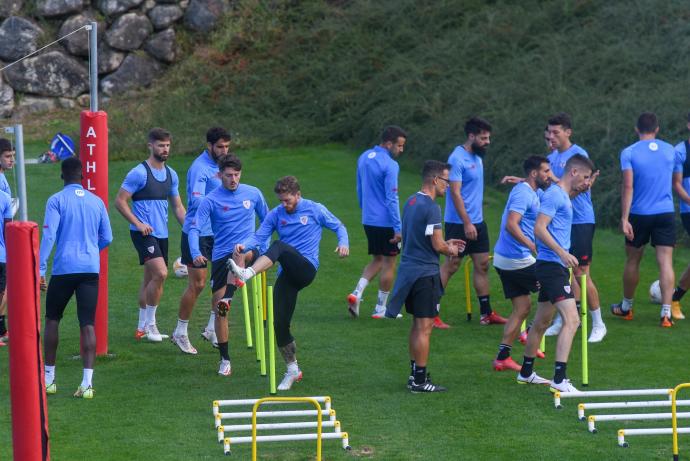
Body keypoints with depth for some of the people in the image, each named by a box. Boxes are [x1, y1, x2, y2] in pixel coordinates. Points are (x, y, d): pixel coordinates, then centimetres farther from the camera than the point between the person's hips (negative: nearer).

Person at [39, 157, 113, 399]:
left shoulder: (56, 200, -2)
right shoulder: (96, 201, 10)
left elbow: (48, 235, -10)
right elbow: (107, 238, 14)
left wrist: (40, 270, -10)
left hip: (63, 269, -2)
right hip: (91, 269, 2)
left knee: (52, 319, 14)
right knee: (87, 324, -1)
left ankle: (49, 378, 16)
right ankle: (87, 382, -11)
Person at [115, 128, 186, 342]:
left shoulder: (171, 174, 12)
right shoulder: (139, 173, -10)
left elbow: (178, 207, 19)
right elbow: (120, 201, -9)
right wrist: (138, 224, -16)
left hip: (162, 234, 7)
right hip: (144, 233, -7)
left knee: (150, 279, 11)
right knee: (160, 273, -20)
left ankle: (143, 327, 18)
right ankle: (150, 324, -9)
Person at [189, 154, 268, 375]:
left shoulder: (253, 194, 4)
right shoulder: (211, 200, -3)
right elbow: (195, 228, -12)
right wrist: (196, 253, -29)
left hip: (248, 252, 0)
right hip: (221, 256, 0)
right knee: (219, 310, -3)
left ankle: (228, 298, -51)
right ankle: (225, 360, 9)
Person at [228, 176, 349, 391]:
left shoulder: (315, 210, 5)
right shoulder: (275, 215, 12)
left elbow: (338, 226, 14)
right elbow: (259, 236, 3)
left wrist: (343, 243, -7)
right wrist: (245, 245, -19)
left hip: (307, 268, -4)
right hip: (287, 274, 4)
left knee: (279, 246, -32)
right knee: (280, 324, -3)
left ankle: (247, 273, -53)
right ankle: (292, 370, 14)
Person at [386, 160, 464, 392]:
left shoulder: (411, 202, 12)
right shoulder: (431, 208, -18)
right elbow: (437, 245, -18)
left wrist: (446, 243, 20)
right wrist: (451, 251, 3)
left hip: (409, 269, 9)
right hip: (425, 273, -9)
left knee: (418, 324, 18)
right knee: (424, 327, -4)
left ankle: (414, 374, 24)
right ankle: (420, 380, -2)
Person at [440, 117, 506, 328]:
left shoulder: (477, 157, 11)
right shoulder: (457, 159, -17)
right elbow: (455, 193, -21)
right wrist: (467, 223, -23)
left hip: (477, 221, 9)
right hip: (459, 223, -9)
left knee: (482, 265, 10)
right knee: (451, 266, -5)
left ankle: (486, 313, 17)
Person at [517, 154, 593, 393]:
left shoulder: (563, 195, 16)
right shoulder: (554, 194, -13)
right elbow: (539, 228, -22)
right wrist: (562, 253, -29)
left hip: (556, 266, 11)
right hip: (551, 265, -11)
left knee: (542, 321, 19)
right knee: (571, 320, -19)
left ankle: (526, 373, 31)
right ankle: (559, 380, -25)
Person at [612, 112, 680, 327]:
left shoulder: (629, 153, -6)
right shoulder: (671, 151, 4)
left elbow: (628, 186, -14)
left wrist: (624, 218, -15)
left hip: (639, 214, -1)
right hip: (666, 213, 1)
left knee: (633, 260, 15)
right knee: (665, 262, -3)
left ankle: (626, 307, 30)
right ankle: (666, 313, -11)